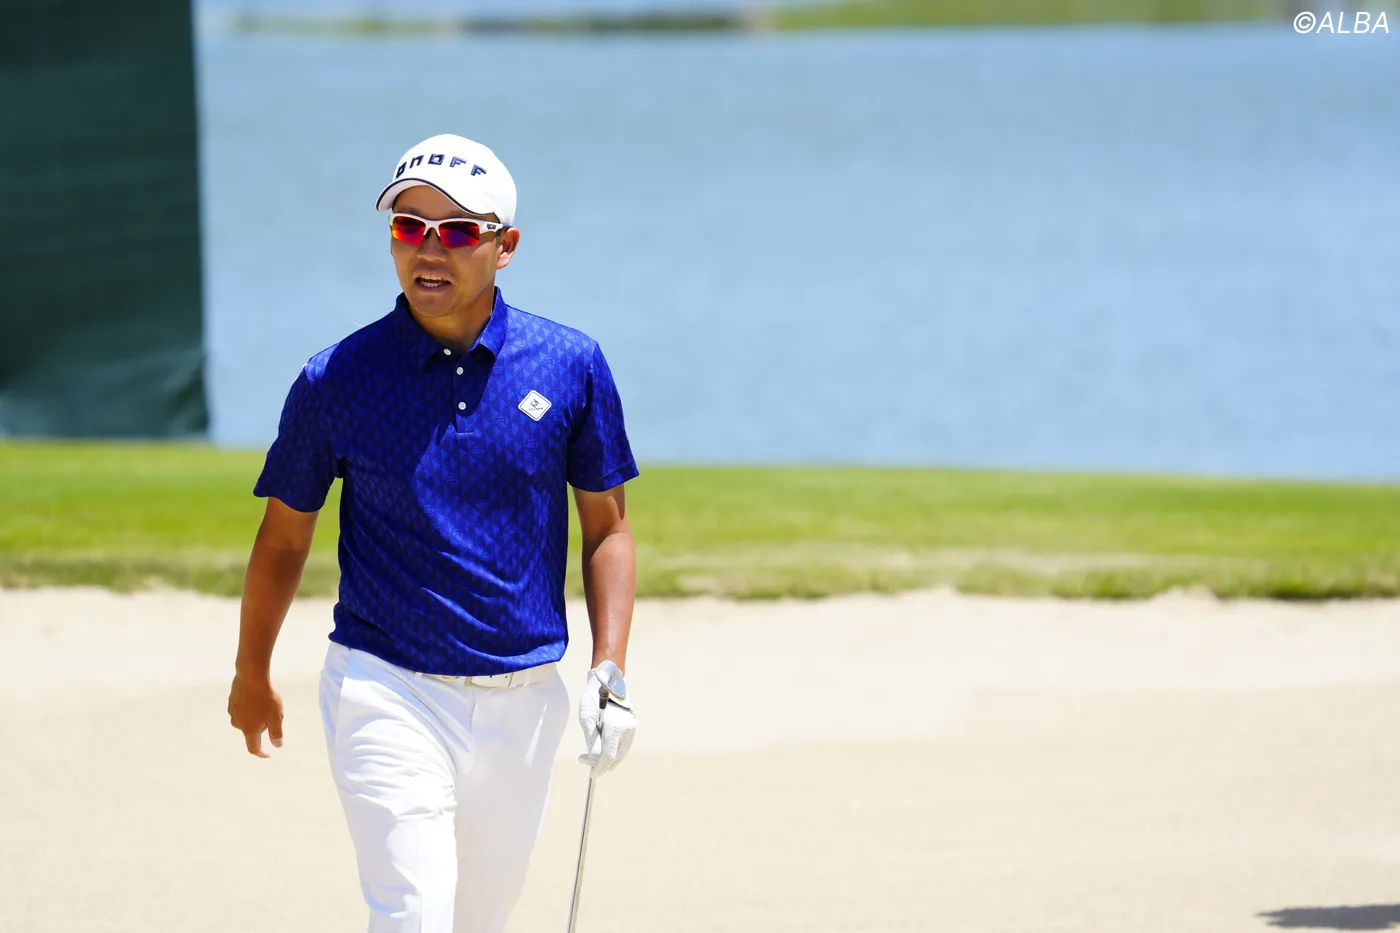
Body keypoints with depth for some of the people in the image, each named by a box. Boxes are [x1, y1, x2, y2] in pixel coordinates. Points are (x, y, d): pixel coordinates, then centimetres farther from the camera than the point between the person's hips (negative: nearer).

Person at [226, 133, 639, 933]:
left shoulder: (572, 367, -1)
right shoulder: (337, 379, -5)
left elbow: (607, 526, 8)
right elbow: (284, 538, 8)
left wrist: (611, 672, -3)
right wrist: (252, 677, 18)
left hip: (523, 704, 3)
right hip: (389, 695, -3)